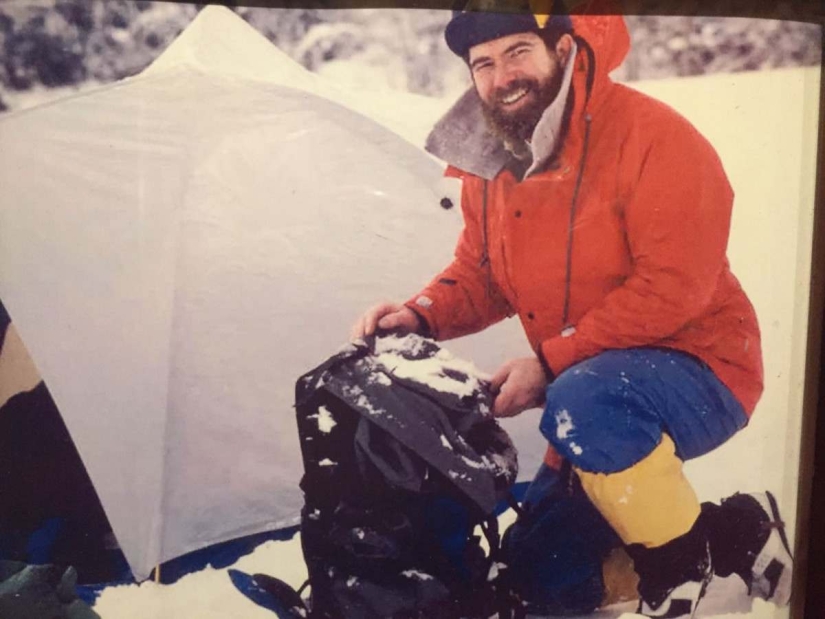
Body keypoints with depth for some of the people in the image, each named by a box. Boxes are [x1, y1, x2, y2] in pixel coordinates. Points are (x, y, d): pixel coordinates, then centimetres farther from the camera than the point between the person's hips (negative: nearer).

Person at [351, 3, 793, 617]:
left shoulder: (650, 134, -20)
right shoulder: (488, 163, 1)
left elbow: (672, 286, -26)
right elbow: (479, 275, 11)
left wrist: (550, 362, -26)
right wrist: (421, 314, -10)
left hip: (700, 372, -7)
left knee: (583, 402, -41)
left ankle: (681, 557, -12)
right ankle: (734, 535, 22)